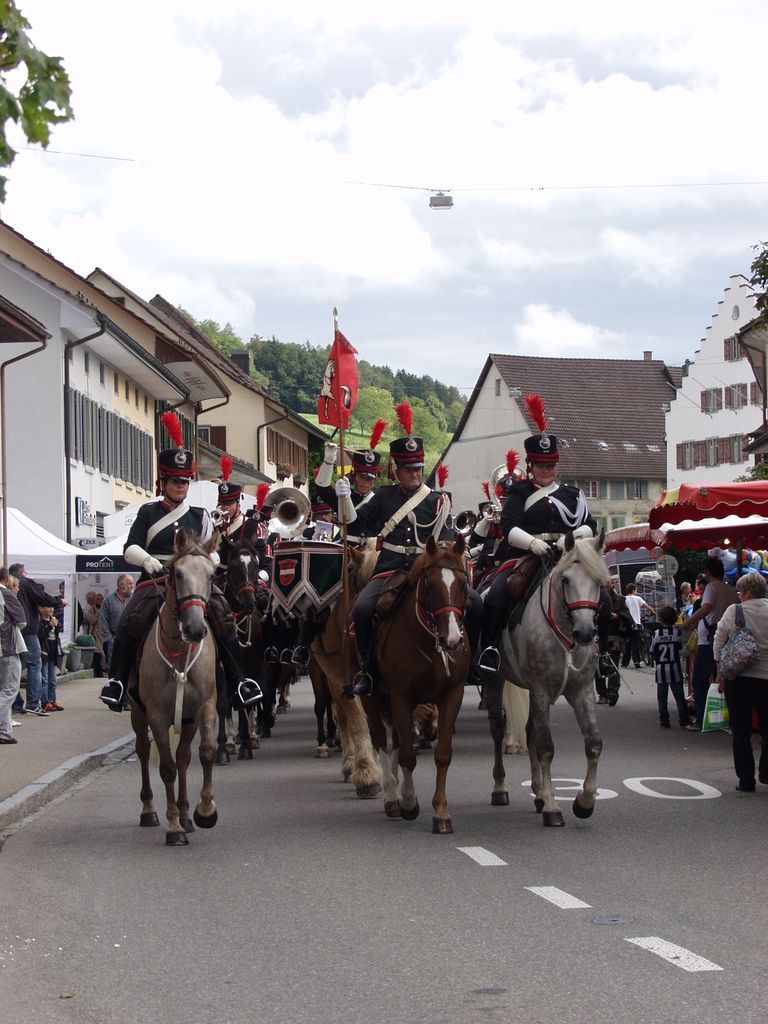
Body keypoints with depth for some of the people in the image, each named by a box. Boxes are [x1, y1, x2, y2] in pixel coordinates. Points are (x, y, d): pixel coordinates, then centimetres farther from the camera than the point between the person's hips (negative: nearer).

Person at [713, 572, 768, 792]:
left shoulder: (733, 612, -4)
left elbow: (719, 643, 1)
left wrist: (721, 672, 11)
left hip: (736, 678, 0)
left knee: (741, 732, 7)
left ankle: (746, 780, 7)